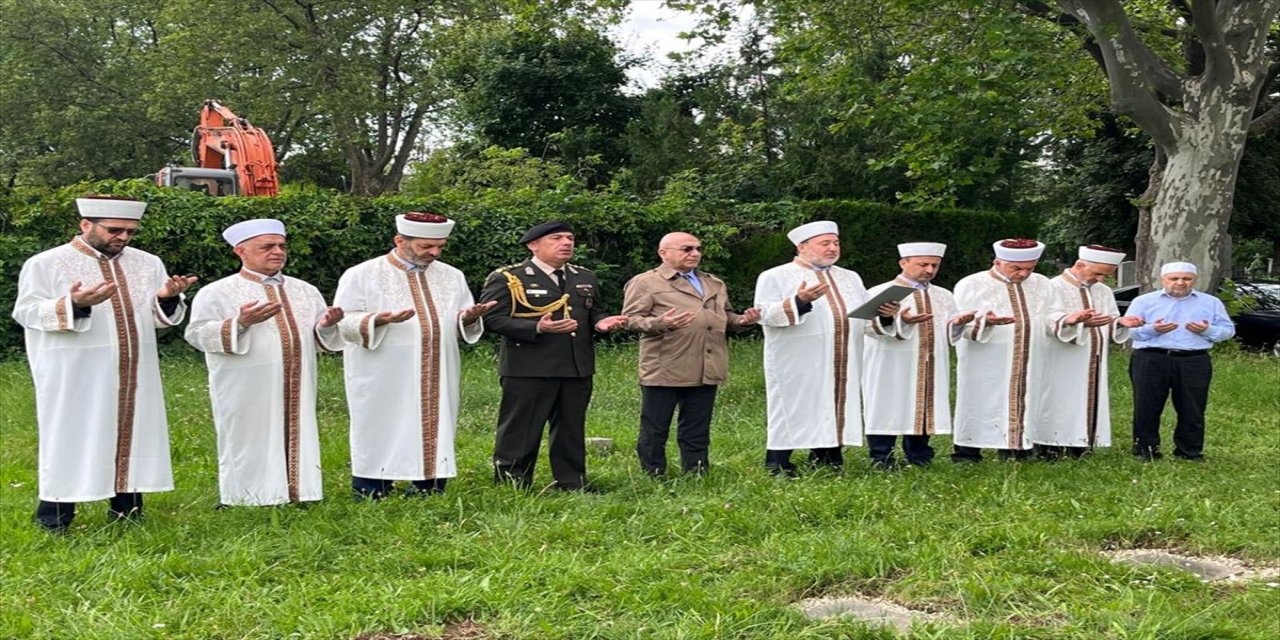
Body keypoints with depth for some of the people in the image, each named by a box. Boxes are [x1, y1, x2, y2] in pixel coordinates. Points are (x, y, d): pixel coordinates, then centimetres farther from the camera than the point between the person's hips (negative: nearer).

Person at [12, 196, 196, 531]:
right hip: (74, 380, -4)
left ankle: (125, 510, 16)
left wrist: (166, 298, -14)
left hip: (133, 377, 4)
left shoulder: (148, 264, 9)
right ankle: (54, 519, 7)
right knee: (70, 441, -1)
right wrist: (71, 304, -26)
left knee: (130, 436, 6)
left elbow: (158, 318, 10)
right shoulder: (45, 264, -3)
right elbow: (26, 312, -10)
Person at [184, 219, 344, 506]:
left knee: (296, 446, 6)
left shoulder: (305, 291, 14)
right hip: (247, 400, -5)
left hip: (296, 396, 5)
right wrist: (240, 323, -26)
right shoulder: (217, 293, -1)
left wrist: (327, 324, -9)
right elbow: (197, 334, -11)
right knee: (252, 451, -2)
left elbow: (321, 337, 16)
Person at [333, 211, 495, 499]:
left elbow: (461, 328, 13)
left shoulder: (452, 276, 11)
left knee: (433, 444, 5)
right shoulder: (361, 275, -2)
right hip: (382, 389, -4)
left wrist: (470, 318, -11)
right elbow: (342, 324, -7)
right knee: (379, 445, -1)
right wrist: (377, 320, -25)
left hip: (436, 387, 4)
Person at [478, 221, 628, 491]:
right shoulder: (507, 279, -4)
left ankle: (572, 482, 22)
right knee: (520, 429, 0)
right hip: (528, 368, -6)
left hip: (578, 368, 6)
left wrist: (601, 322, -1)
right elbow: (493, 317, -12)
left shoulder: (585, 279, 17)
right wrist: (537, 328, -24)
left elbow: (595, 313, 25)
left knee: (571, 428, 12)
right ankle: (511, 486, 9)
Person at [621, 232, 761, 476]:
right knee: (654, 431, 0)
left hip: (706, 371, 5)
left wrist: (741, 320, 5)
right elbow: (630, 319, -8)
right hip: (664, 371, -5)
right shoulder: (644, 283, -1)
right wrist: (660, 323, -25)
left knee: (697, 432, 11)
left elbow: (726, 316, 28)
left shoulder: (715, 284, 20)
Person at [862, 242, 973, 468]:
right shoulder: (880, 293, 0)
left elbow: (949, 335, 12)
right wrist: (898, 320, -32)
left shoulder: (943, 296, 16)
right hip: (891, 373, -4)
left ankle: (919, 462, 11)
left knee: (923, 415, 4)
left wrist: (956, 323, -11)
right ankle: (882, 464, 1)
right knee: (887, 418, -5)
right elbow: (869, 326, -14)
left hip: (930, 372, 5)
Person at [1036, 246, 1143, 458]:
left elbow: (1110, 328, 14)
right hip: (1060, 367, -6)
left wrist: (1120, 322, -10)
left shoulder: (1104, 292, 16)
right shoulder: (1054, 288, -5)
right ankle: (1050, 450, -3)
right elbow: (1051, 321, -20)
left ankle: (1077, 448, 7)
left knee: (1087, 405, 3)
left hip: (1092, 367, 6)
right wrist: (1072, 320, -40)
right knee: (1059, 407, -7)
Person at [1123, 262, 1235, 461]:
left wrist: (1207, 331, -10)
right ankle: (1145, 450, 10)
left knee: (1192, 409, 3)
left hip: (1194, 363, 1)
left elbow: (1227, 330, 11)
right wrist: (1151, 330, -16)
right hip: (1151, 361, -1)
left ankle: (1190, 451, 13)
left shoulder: (1211, 303, 13)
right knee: (1147, 408, 0)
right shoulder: (1144, 301, 8)